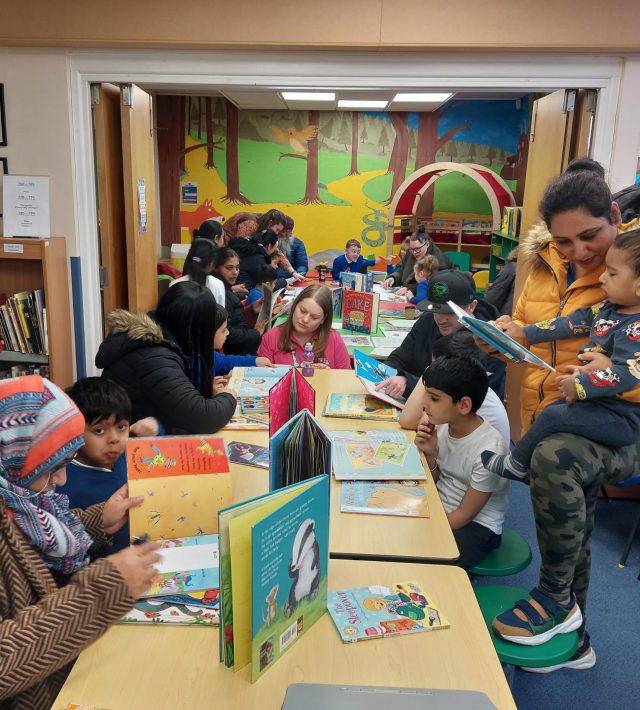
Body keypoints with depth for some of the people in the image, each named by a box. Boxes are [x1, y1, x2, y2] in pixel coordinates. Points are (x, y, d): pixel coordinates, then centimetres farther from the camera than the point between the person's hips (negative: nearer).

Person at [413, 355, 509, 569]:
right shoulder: (441, 424, -11)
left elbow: (464, 515, -16)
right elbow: (434, 485, 3)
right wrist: (430, 455, -16)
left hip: (475, 526, -6)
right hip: (438, 507, 6)